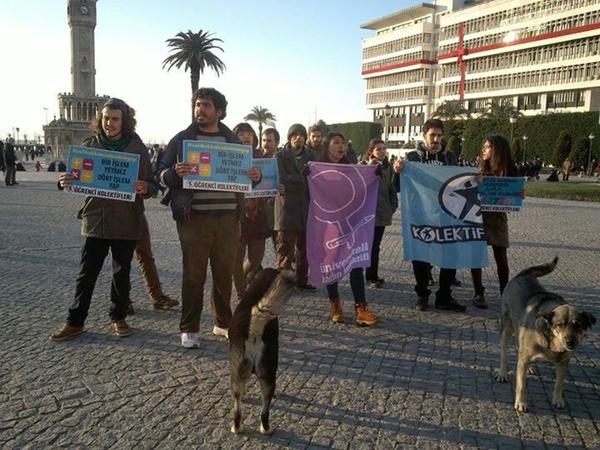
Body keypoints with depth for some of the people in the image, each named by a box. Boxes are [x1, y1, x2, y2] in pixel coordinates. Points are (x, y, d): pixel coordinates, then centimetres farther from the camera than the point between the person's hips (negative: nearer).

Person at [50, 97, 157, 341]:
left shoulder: (137, 148, -1)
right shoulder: (89, 145, 4)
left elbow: (151, 185, 0)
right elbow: (76, 177, 8)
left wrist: (143, 188, -23)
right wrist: (65, 182, -15)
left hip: (126, 222, -1)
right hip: (95, 220, 1)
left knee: (121, 273, 10)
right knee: (86, 274, 5)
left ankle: (118, 318, 25)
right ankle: (75, 322, 18)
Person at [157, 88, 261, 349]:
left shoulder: (233, 141, 14)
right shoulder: (182, 139, 6)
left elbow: (245, 173, 21)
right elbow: (162, 173, 4)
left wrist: (256, 176, -2)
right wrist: (175, 173, -19)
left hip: (228, 217, 3)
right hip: (194, 217, -3)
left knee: (225, 273, 11)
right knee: (193, 275, 0)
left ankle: (223, 323, 26)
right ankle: (189, 329, 13)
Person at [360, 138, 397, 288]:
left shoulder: (388, 166, 11)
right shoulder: (364, 165, -3)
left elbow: (392, 187, 18)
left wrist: (393, 205, 8)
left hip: (383, 212, 5)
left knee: (375, 245, 9)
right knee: (371, 245, -4)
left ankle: (372, 276, 17)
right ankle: (371, 277, 4)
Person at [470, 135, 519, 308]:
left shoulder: (509, 171, -2)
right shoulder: (480, 169, 2)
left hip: (497, 218, -1)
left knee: (501, 259, 3)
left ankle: (505, 293, 17)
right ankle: (478, 293, 13)